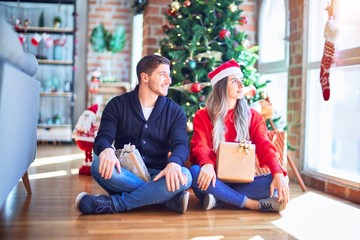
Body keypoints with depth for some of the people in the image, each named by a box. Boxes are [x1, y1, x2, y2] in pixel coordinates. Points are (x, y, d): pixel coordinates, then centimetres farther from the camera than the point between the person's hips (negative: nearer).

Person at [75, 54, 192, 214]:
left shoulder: (175, 111, 6)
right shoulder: (118, 105, 4)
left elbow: (181, 144, -9)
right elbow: (103, 137, -8)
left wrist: (174, 163, -35)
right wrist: (106, 150, -35)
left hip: (157, 175, 1)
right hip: (125, 173, 0)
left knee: (184, 176, -31)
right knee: (99, 166, -33)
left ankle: (113, 203, -27)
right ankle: (171, 199, -31)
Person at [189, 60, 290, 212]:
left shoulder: (252, 116, 9)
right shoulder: (203, 116, 3)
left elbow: (264, 146, -5)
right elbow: (199, 147, -12)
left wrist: (278, 173, -25)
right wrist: (207, 165, -37)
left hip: (241, 181, 2)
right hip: (215, 181, -2)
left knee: (280, 181, -23)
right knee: (195, 172, -36)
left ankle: (219, 199, -28)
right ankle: (254, 204, -30)